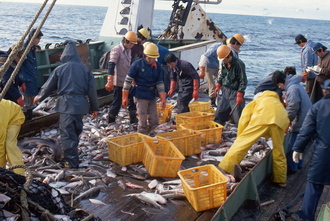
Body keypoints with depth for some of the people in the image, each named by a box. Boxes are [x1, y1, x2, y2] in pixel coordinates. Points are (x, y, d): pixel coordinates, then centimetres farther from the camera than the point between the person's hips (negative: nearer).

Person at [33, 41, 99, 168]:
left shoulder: (59, 69, 0)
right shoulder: (85, 69, 6)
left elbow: (48, 87, 10)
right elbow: (92, 90, 6)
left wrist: (39, 97, 29)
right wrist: (94, 108, 13)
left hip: (66, 105, -4)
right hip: (81, 105, 4)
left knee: (67, 134, 0)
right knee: (76, 131, 20)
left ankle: (73, 163, -3)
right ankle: (71, 155, 34)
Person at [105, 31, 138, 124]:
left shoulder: (128, 50, 11)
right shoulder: (116, 50, -16)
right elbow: (111, 66, -22)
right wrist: (110, 82, -28)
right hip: (119, 82, -8)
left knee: (132, 100, 10)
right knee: (117, 102, 0)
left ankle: (133, 120, 22)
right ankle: (110, 121, 15)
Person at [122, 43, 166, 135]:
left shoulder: (157, 66, 5)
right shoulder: (137, 64, -9)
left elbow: (160, 83, 7)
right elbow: (128, 81, -6)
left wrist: (163, 99, 1)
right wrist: (125, 98, -8)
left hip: (152, 96, 5)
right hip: (140, 96, -5)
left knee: (154, 121, 6)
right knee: (143, 122, -4)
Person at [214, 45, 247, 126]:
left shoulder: (239, 64, -17)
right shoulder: (224, 63, 4)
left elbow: (243, 81, -16)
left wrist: (240, 95, -20)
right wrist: (218, 86, 10)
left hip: (235, 92, -7)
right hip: (225, 91, 7)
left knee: (238, 115, -5)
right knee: (219, 113, 12)